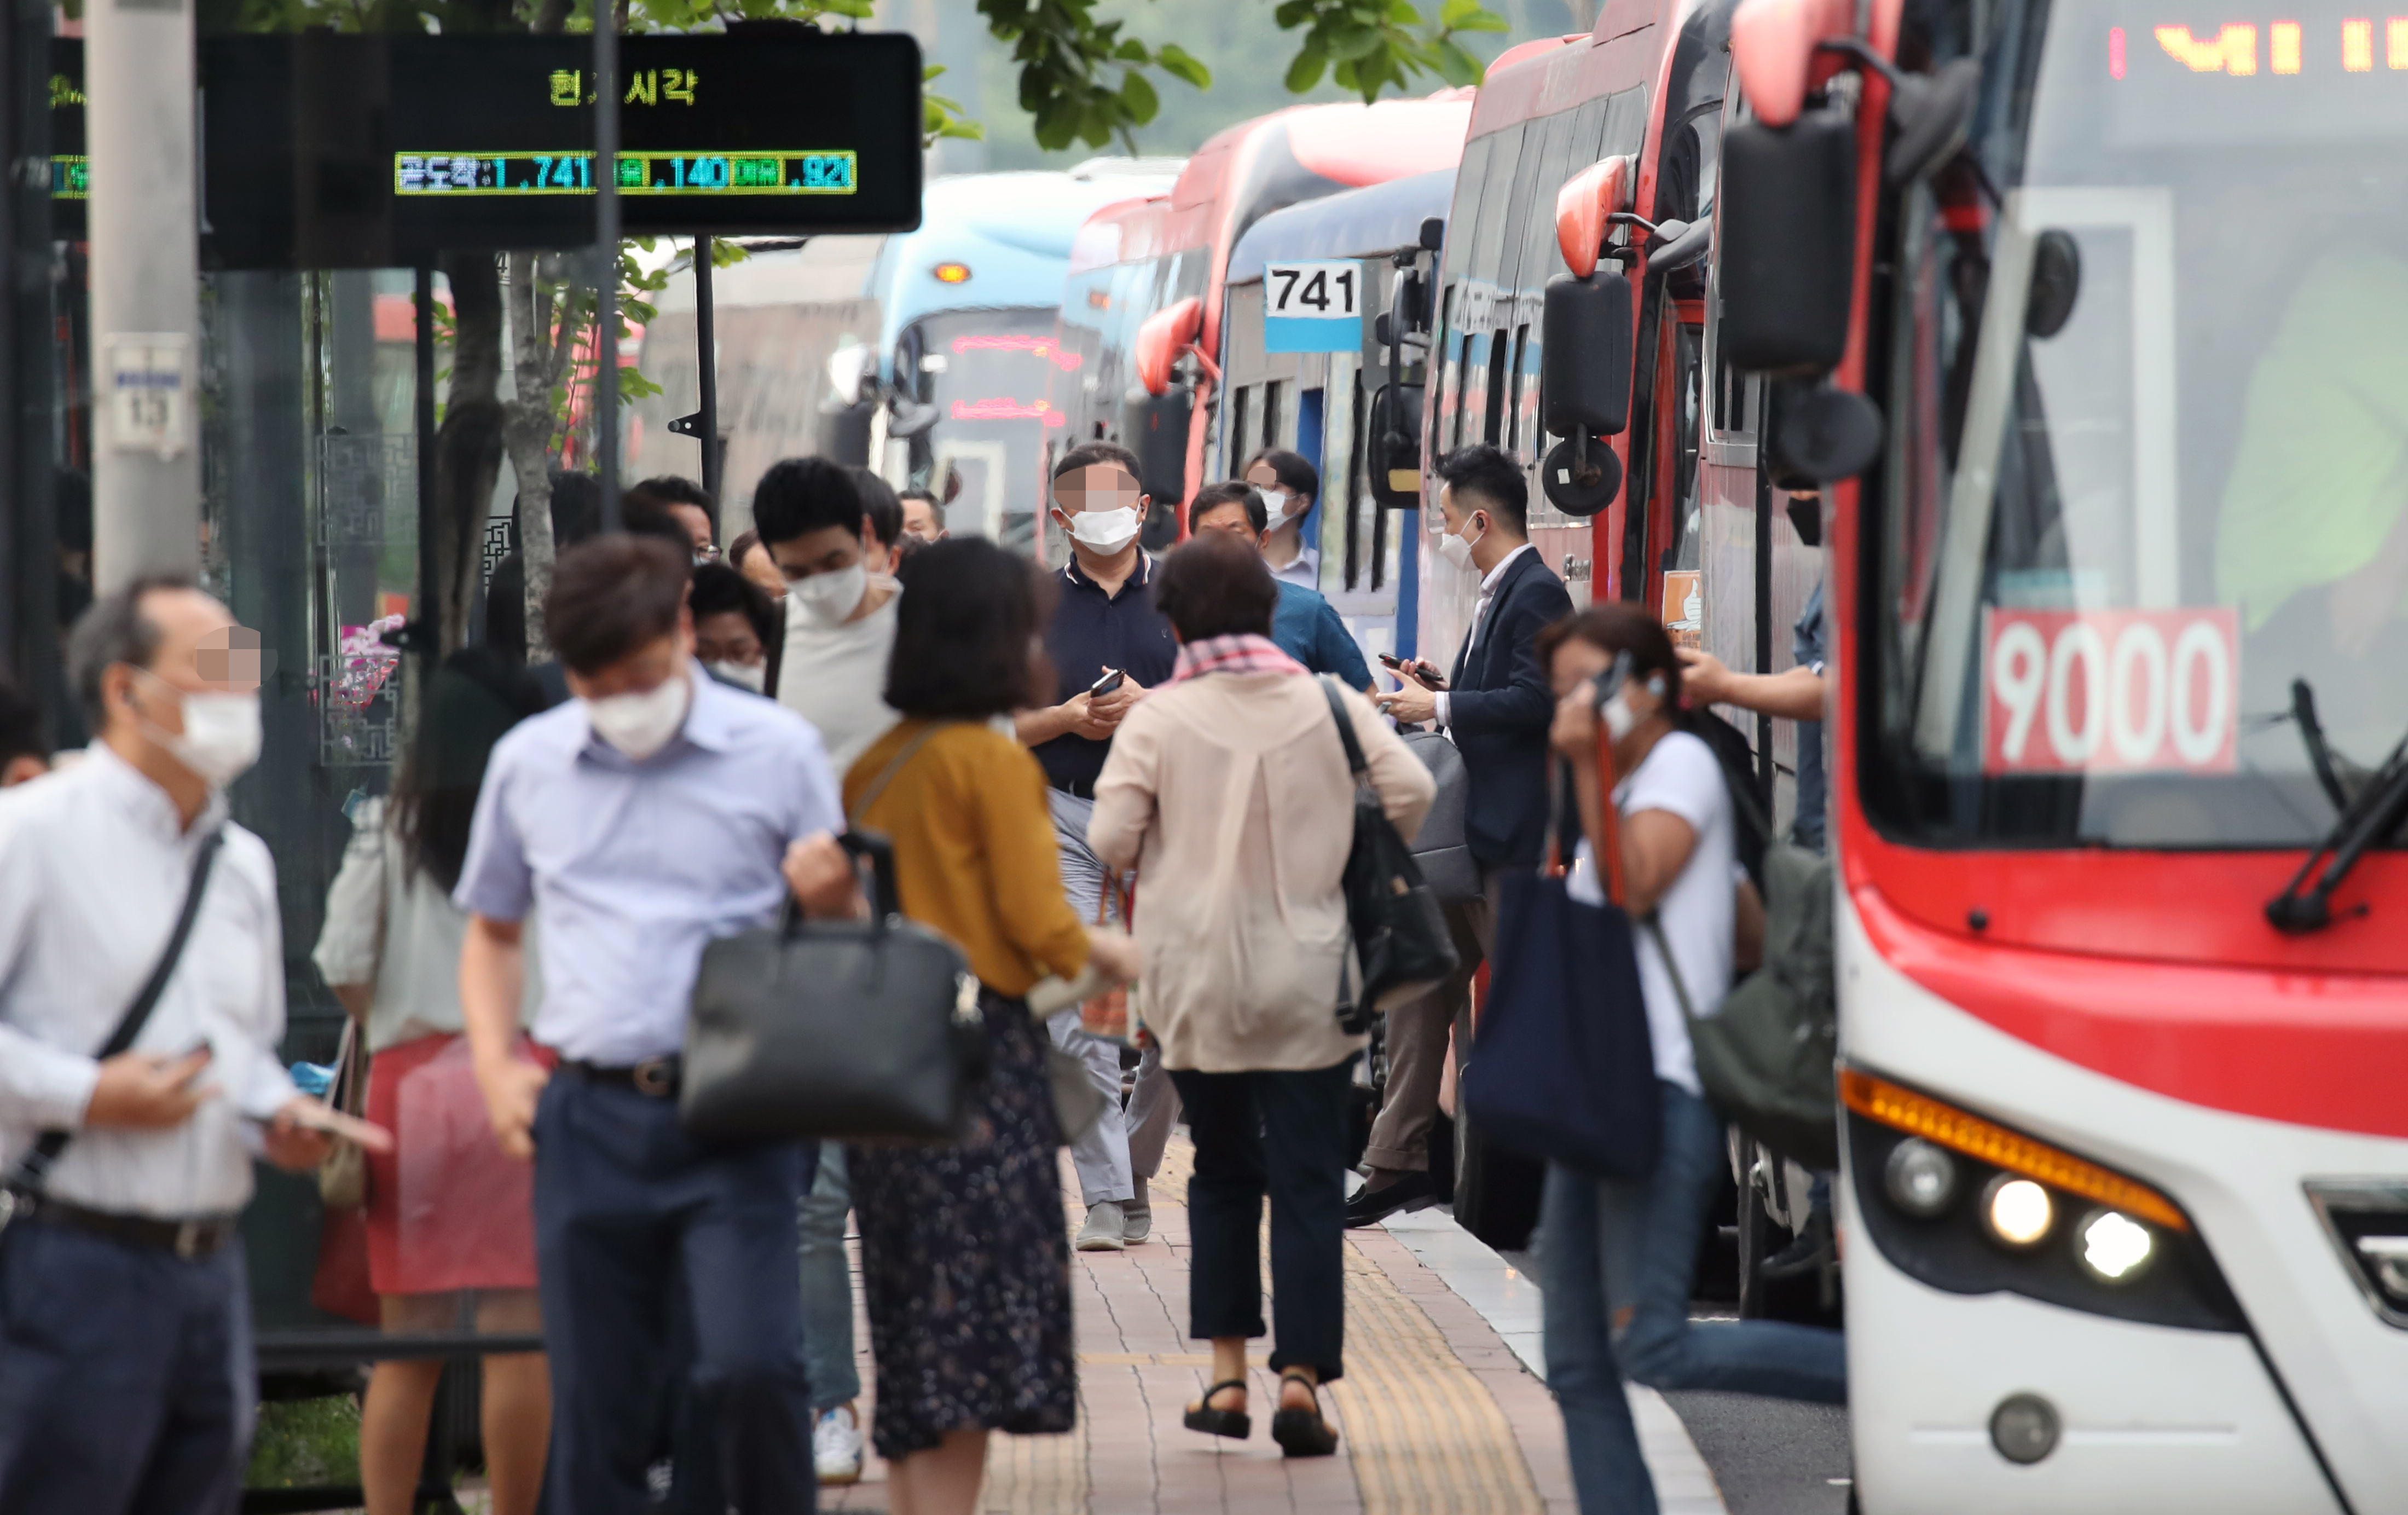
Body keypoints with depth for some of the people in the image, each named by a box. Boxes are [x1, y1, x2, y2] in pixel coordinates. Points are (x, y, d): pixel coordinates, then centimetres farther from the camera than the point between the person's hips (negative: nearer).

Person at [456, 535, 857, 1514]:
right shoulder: (527, 763, 11)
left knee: (751, 1365, -19)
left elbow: (839, 934, 9)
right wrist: (496, 1067, 8)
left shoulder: (775, 752, 2)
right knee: (593, 1405, 5)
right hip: (589, 1114, 3)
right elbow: (493, 930, 23)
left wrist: (834, 893, -15)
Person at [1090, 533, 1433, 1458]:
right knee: (1309, 1181, 2)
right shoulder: (1329, 704, -2)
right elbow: (1410, 790, -9)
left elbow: (1111, 841, -10)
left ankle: (1228, 1373, 11)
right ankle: (1301, 1372, -9)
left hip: (1199, 982, 0)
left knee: (1222, 1173, 15)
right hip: (1309, 984, 0)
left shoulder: (1158, 720, -6)